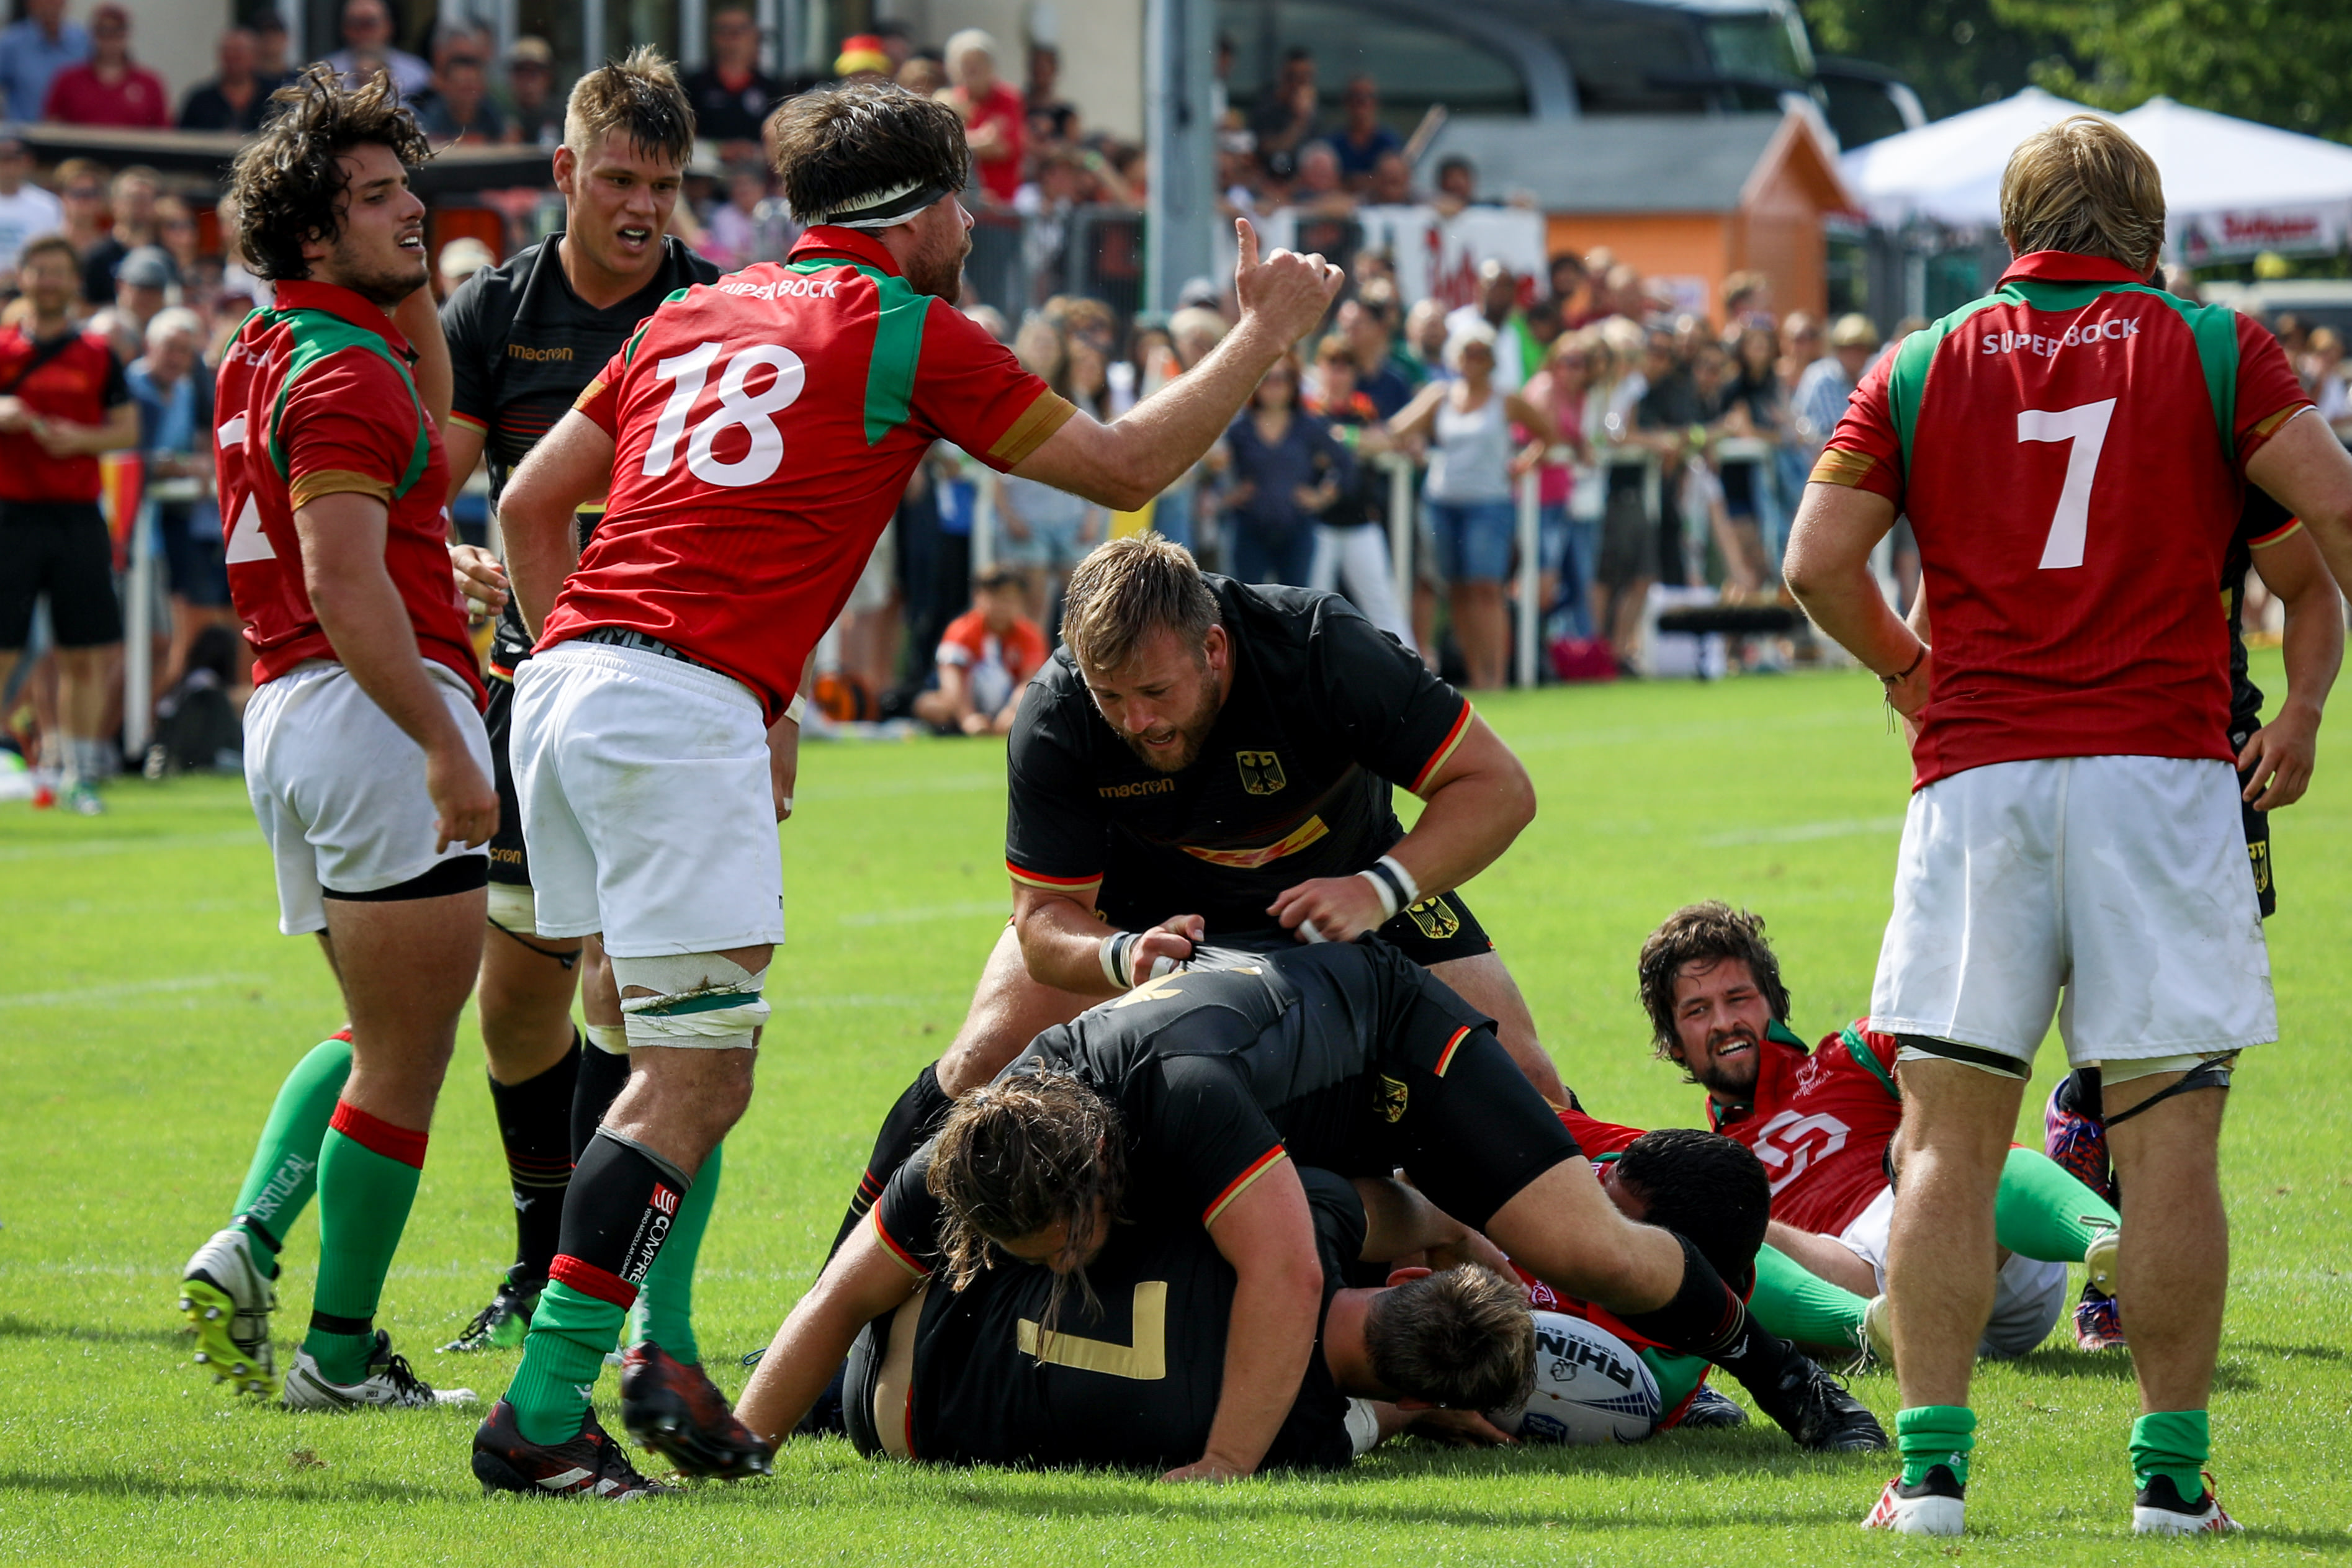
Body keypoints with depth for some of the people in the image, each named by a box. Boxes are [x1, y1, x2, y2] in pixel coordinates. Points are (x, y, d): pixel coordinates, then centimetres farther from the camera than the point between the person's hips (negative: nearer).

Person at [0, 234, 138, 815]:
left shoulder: (97, 355, 9)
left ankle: (78, 773, 12)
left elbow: (127, 428, 8)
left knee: (84, 655, 3)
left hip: (78, 516, 2)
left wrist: (81, 438, -9)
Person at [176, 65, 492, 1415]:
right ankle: (342, 1357, 2)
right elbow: (347, 587, -23)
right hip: (378, 709, -10)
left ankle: (250, 1245, 4)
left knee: (380, 1038, 22)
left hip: (291, 713, 10)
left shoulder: (266, 356, 15)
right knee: (407, 1062, -2)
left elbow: (430, 449, 28)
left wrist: (419, 297, 19)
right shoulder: (343, 374, -14)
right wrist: (444, 747, -26)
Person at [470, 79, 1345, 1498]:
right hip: (690, 708, -8)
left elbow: (531, 502, 22)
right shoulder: (911, 332, 3)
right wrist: (1266, 329, 21)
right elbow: (1127, 467, 10)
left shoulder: (698, 316, 22)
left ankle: (655, 1364, 9)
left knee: (676, 1064, 17)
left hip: (564, 686, 8)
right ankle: (541, 1414, -12)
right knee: (698, 1079, -6)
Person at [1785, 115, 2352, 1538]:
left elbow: (1821, 561, 2)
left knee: (1950, 1133, 5)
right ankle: (2172, 1471, 1)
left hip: (1976, 776, 1)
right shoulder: (2214, 349, 5)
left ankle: (1932, 1462, 0)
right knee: (2171, 1138, 1)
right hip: (2159, 766, -1)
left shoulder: (1920, 370, 9)